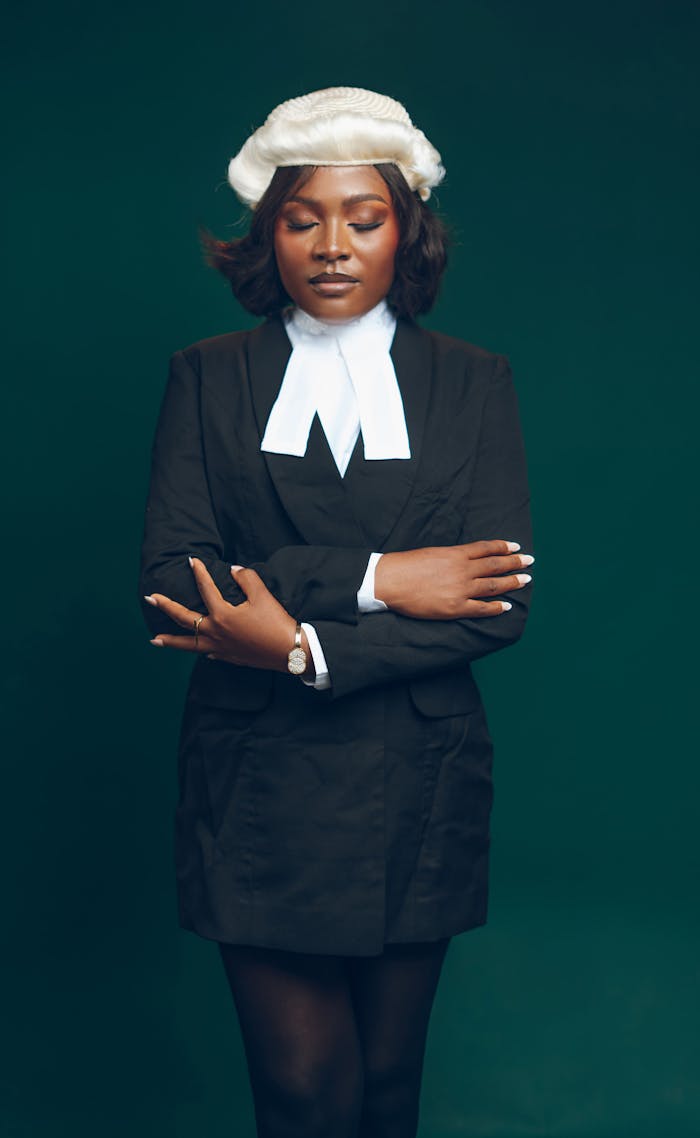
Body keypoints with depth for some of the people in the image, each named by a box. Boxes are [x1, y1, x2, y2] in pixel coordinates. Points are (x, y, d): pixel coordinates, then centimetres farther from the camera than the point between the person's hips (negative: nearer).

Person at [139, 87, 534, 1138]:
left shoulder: (473, 383, 4)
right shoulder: (209, 379, 4)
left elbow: (501, 603, -8)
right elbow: (170, 582, -9)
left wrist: (301, 646, -16)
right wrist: (371, 579, -17)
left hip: (415, 790, 1)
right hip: (258, 792, -1)